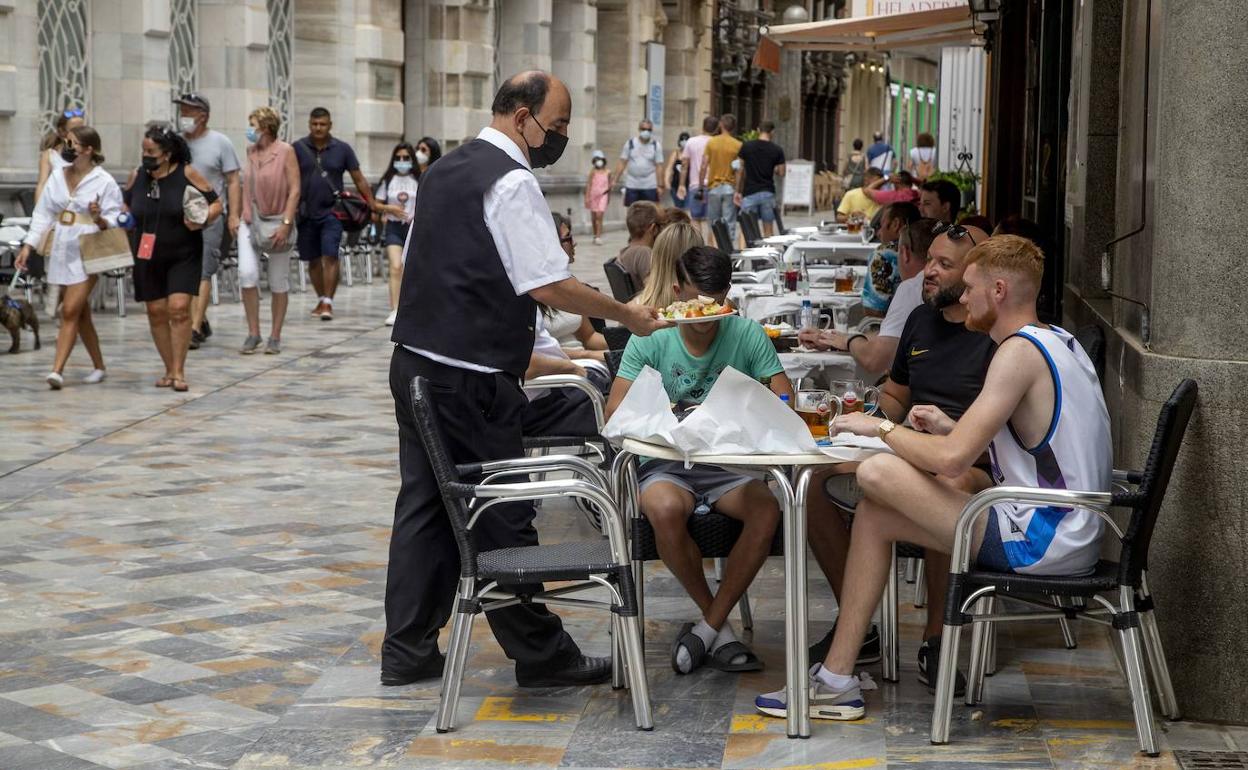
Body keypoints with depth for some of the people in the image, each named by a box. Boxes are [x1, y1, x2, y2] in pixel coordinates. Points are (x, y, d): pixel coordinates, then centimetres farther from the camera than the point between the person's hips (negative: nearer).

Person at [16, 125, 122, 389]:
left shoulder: (105, 182, -7)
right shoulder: (58, 176, 8)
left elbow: (115, 221, -6)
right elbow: (43, 213, 10)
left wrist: (100, 219, -28)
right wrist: (28, 246, 4)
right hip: (61, 250, 6)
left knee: (70, 311, -13)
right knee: (81, 313, 13)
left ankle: (57, 370, -16)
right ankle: (98, 367, 24)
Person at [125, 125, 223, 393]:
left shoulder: (186, 174, -8)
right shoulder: (139, 177, 4)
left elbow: (216, 203, -4)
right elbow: (127, 205, 21)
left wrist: (203, 219, -22)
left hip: (183, 256, -4)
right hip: (148, 257, 4)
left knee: (179, 308, -13)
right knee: (156, 312, 5)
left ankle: (179, 372, -7)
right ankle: (169, 370, 17)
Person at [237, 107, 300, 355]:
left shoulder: (285, 151, -8)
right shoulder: (251, 151, 7)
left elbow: (294, 190, -10)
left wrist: (286, 223, -16)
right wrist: (240, 215, 12)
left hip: (277, 222, -4)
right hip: (250, 220, 4)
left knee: (279, 282, 5)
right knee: (247, 273, -11)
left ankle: (275, 337, 15)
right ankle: (253, 333, -1)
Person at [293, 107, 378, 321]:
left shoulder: (342, 149, 1)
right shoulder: (298, 148, 1)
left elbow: (359, 179, 5)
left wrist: (372, 205, 0)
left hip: (331, 213, -2)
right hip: (306, 213, 2)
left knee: (330, 257, -13)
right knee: (313, 260, 10)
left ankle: (328, 303, -12)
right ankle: (321, 300, 25)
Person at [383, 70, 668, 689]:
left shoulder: (445, 170, 15)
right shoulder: (512, 181, -14)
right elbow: (549, 286, -19)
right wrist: (626, 315, -8)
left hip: (414, 359, 9)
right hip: (471, 377, -9)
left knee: (424, 503, 12)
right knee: (501, 517, -1)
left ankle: (407, 651, 16)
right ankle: (540, 655, 8)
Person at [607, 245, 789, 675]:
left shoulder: (747, 335, 2)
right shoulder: (650, 339, 0)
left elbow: (784, 404, -2)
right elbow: (615, 412, -5)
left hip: (729, 466, 1)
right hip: (666, 465, -1)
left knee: (768, 509, -31)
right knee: (665, 510, -35)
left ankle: (707, 628, -18)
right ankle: (719, 627, -14)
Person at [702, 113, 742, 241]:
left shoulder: (711, 142, 0)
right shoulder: (738, 145, -5)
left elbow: (704, 166, -2)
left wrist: (701, 185, 5)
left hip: (714, 187, 1)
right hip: (730, 188, -1)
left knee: (714, 223, 10)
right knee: (729, 224, 0)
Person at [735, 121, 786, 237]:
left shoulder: (746, 147, -1)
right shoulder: (777, 150, -2)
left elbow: (741, 171, 2)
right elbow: (781, 173, 1)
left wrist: (738, 191, 8)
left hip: (750, 193, -1)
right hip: (768, 192, 1)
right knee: (768, 229, 8)